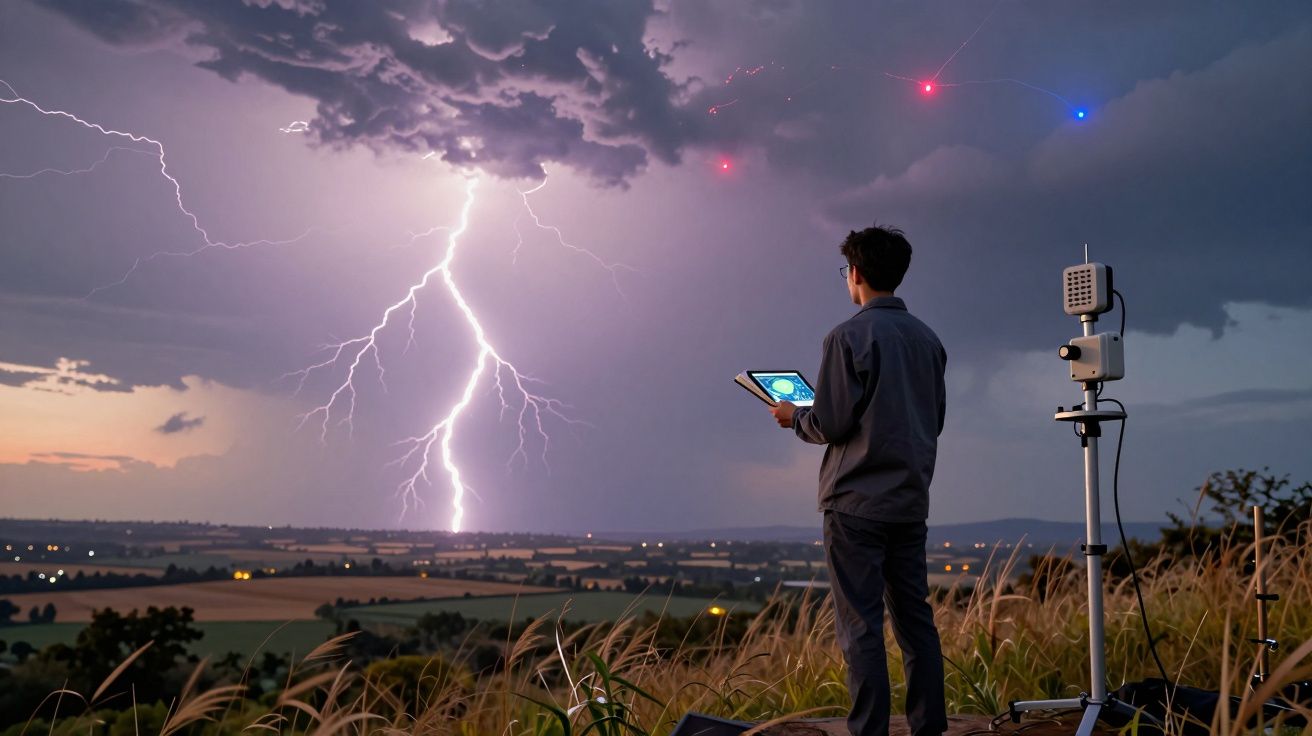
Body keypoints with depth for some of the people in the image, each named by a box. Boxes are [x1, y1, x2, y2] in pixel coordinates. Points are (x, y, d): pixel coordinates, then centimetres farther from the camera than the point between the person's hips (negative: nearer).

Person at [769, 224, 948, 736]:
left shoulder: (849, 337, -11)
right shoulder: (928, 340, 10)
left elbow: (832, 424, -13)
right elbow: (934, 420, 16)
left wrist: (794, 417, 6)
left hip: (858, 501, -7)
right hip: (912, 501, 7)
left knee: (860, 623, -3)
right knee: (915, 617, 11)